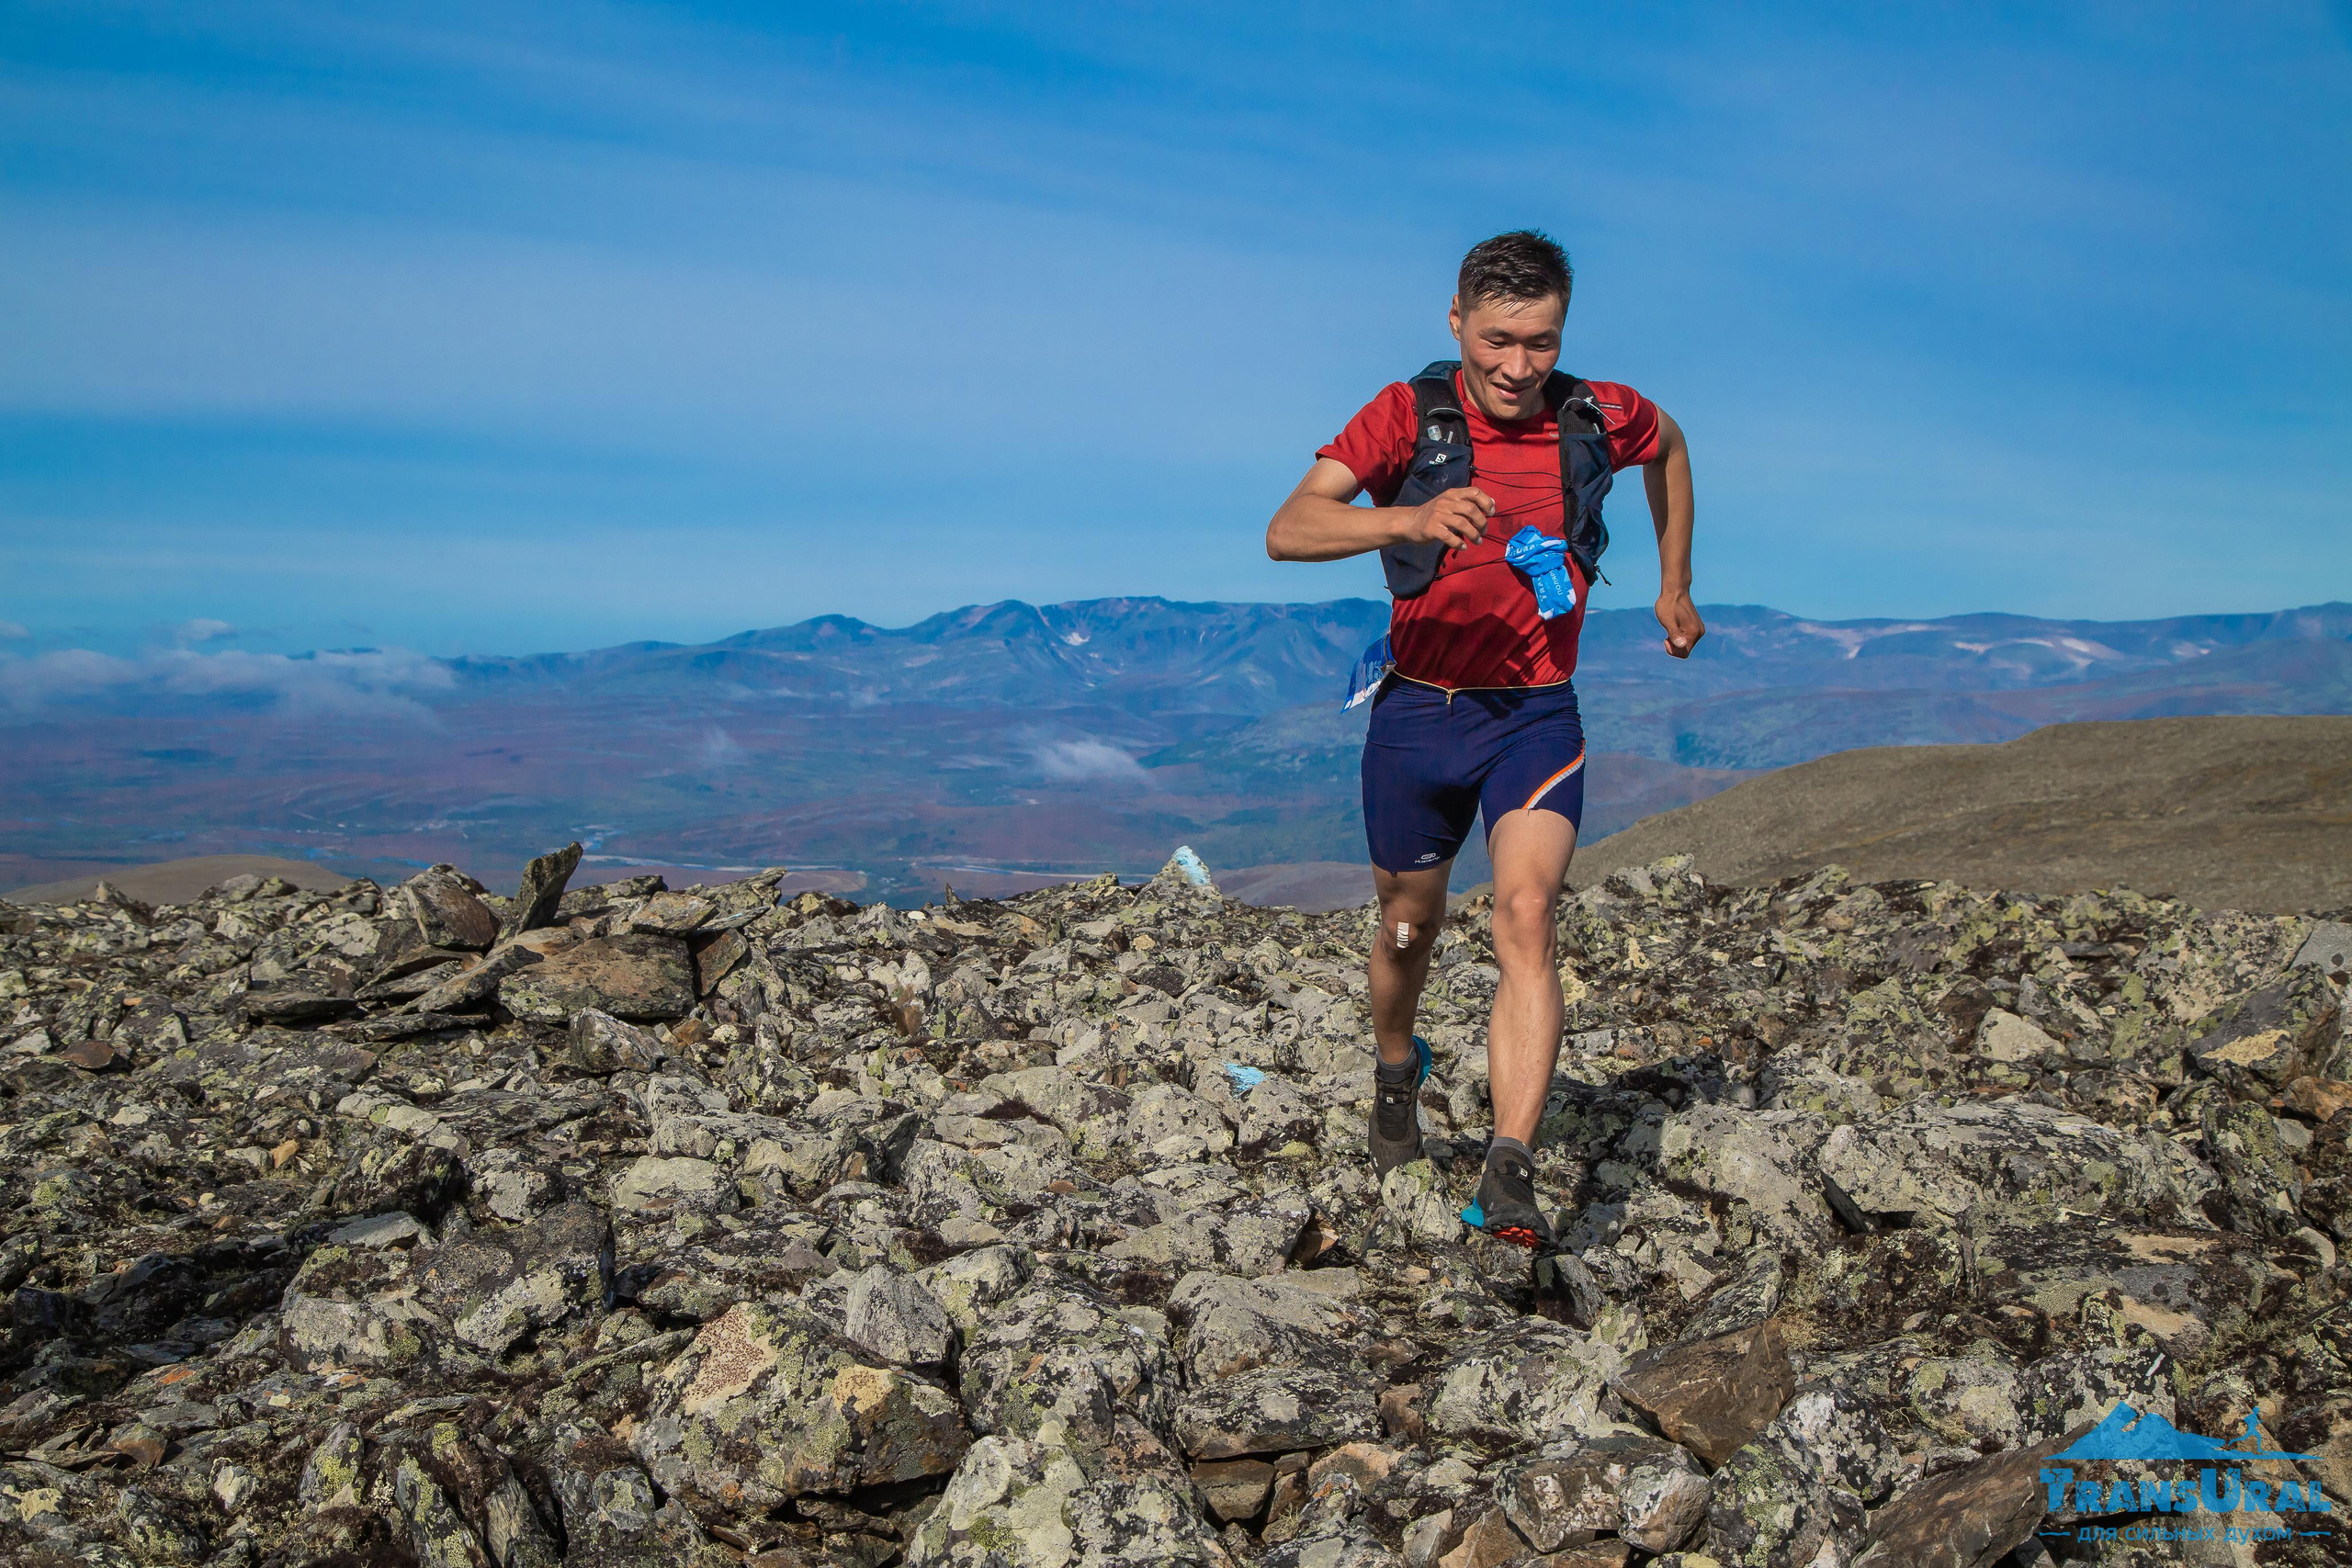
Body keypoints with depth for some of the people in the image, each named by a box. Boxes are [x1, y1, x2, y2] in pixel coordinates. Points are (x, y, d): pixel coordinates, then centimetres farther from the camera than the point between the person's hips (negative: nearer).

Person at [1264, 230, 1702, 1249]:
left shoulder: (1601, 418, -3)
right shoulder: (1407, 415, -10)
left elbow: (1669, 445, 22)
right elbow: (1287, 532, -23)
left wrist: (1674, 585, 21)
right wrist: (1411, 519, -40)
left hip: (1537, 717, 0)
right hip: (1419, 711, 0)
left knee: (1527, 916, -21)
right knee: (1409, 925, 16)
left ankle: (1510, 1175, -25)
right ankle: (1397, 1076, 46)